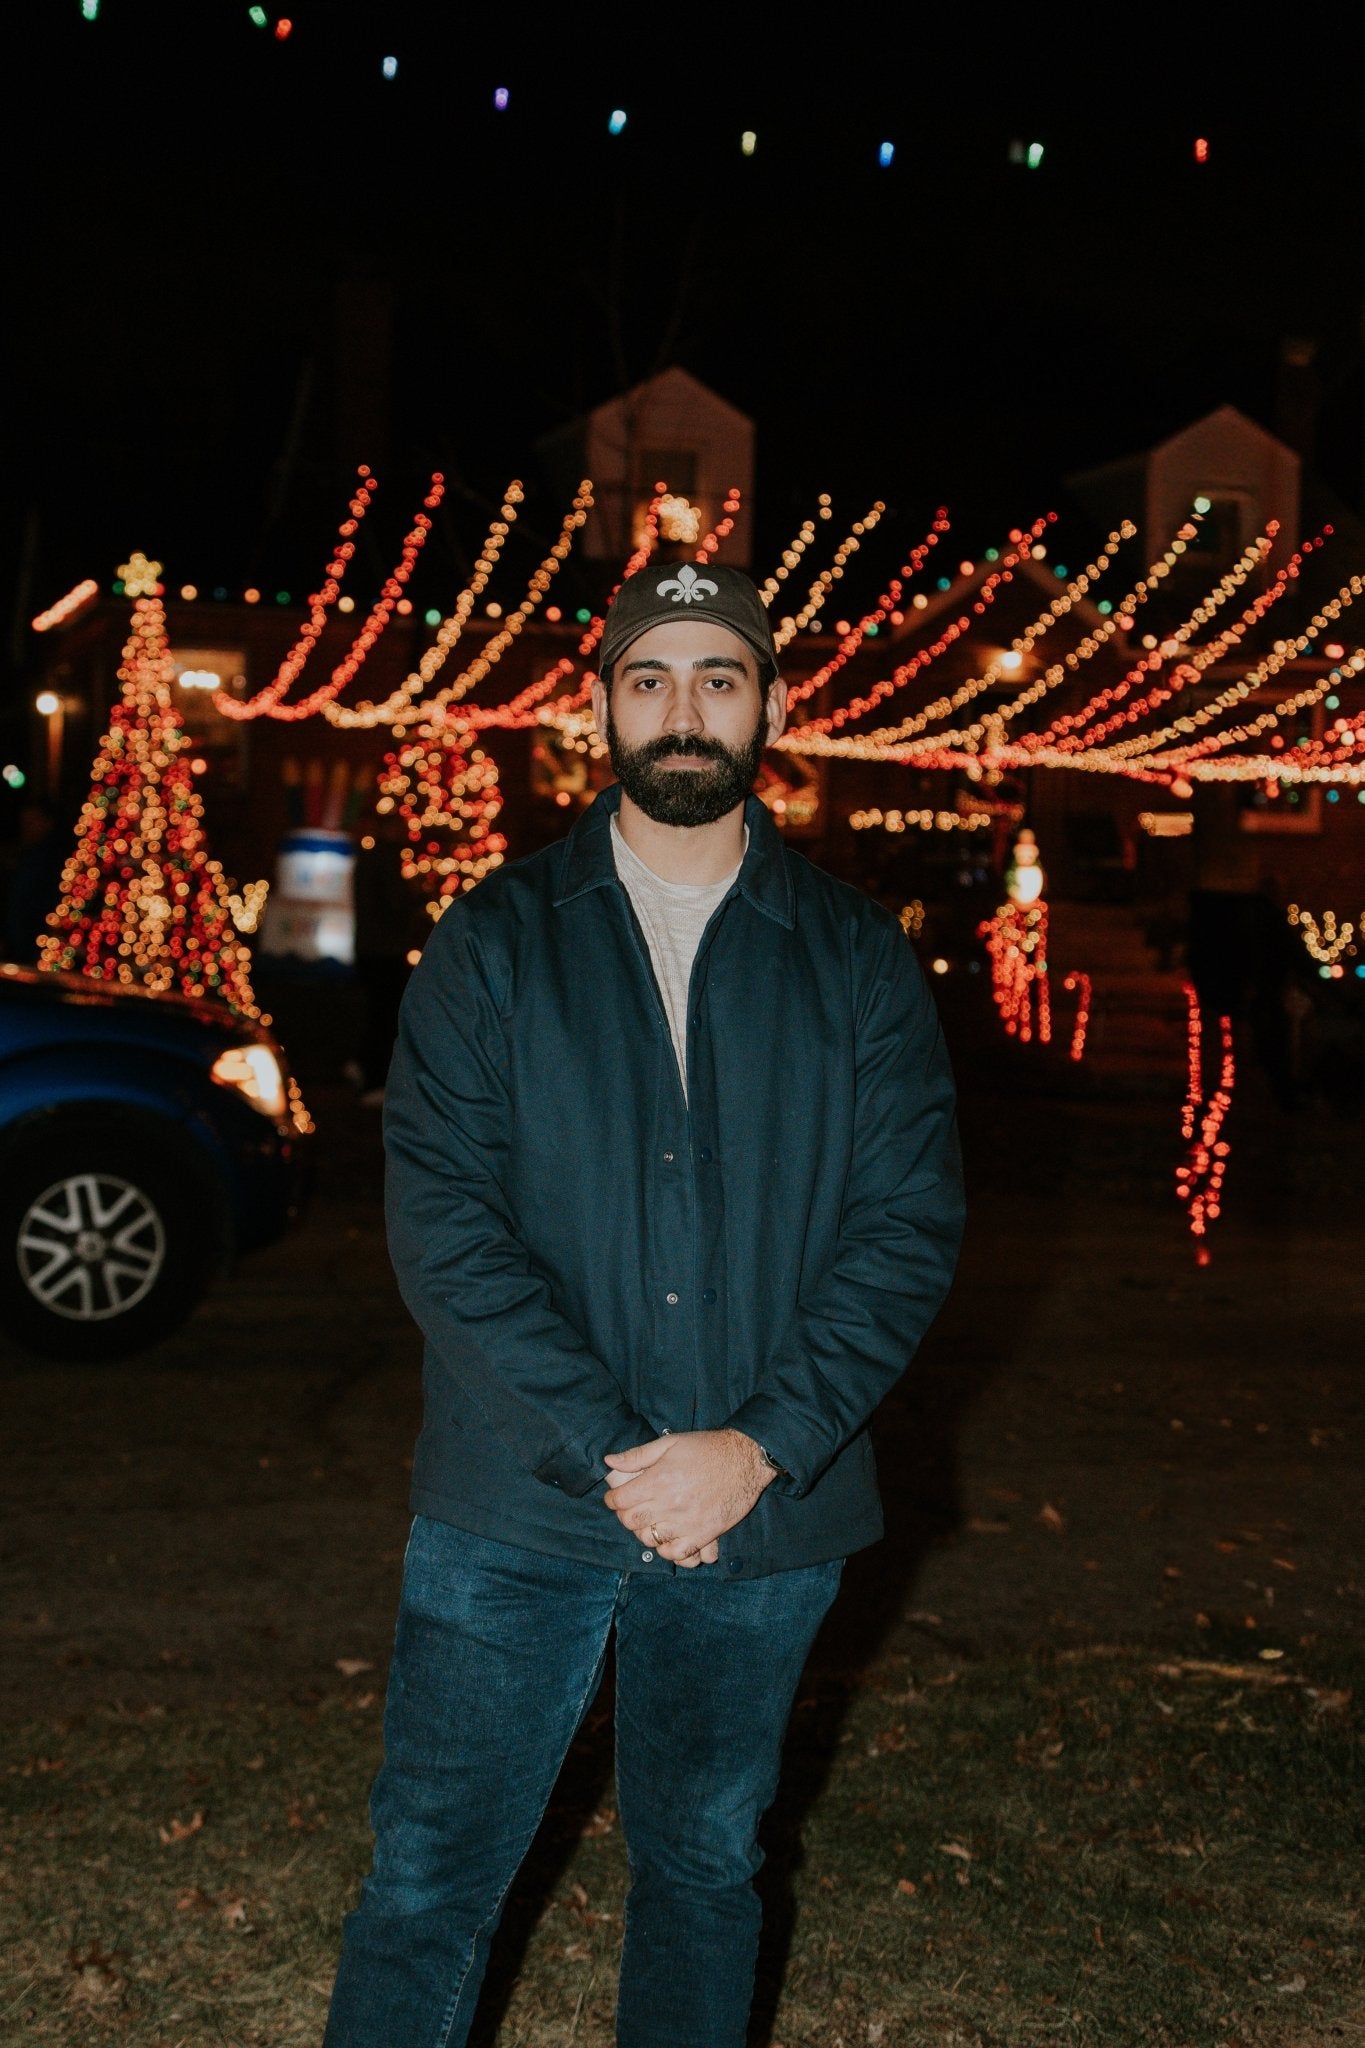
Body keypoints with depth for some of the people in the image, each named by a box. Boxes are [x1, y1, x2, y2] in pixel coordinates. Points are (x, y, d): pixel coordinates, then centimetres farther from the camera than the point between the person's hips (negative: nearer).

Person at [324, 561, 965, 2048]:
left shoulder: (857, 960, 2)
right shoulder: (493, 945, -1)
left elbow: (911, 1226, -2)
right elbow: (441, 1222, -9)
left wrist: (760, 1451, -14)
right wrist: (607, 1459, -17)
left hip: (764, 1515, 1)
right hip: (513, 1511, -1)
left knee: (704, 1866, 18)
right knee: (430, 1878, 6)